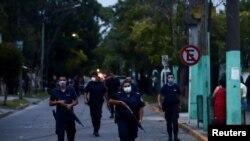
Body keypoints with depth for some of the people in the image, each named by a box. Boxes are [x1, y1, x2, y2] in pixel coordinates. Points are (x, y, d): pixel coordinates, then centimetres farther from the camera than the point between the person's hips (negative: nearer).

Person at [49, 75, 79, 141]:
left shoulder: (71, 90, 2)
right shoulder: (54, 91, 0)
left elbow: (76, 101, 6)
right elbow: (50, 103, 3)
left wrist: (71, 104, -13)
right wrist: (58, 102, -14)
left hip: (70, 114, 2)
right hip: (60, 115, -1)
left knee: (71, 132, 12)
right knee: (60, 133, -2)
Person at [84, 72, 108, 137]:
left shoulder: (101, 83, 3)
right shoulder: (90, 83, 0)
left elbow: (105, 92, 12)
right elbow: (86, 92, -2)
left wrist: (107, 100, 12)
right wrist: (85, 99, -15)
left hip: (99, 102, -1)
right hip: (92, 102, 1)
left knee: (98, 116, -8)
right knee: (93, 116, 9)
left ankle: (96, 130, -5)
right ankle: (95, 129, 25)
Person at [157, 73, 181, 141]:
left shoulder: (176, 86, 2)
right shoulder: (164, 87, 0)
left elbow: (179, 96, 13)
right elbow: (159, 95, 3)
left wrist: (179, 105, 14)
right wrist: (159, 103, -11)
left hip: (175, 106, -1)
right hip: (167, 107, 1)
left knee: (175, 122, -11)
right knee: (169, 123, 8)